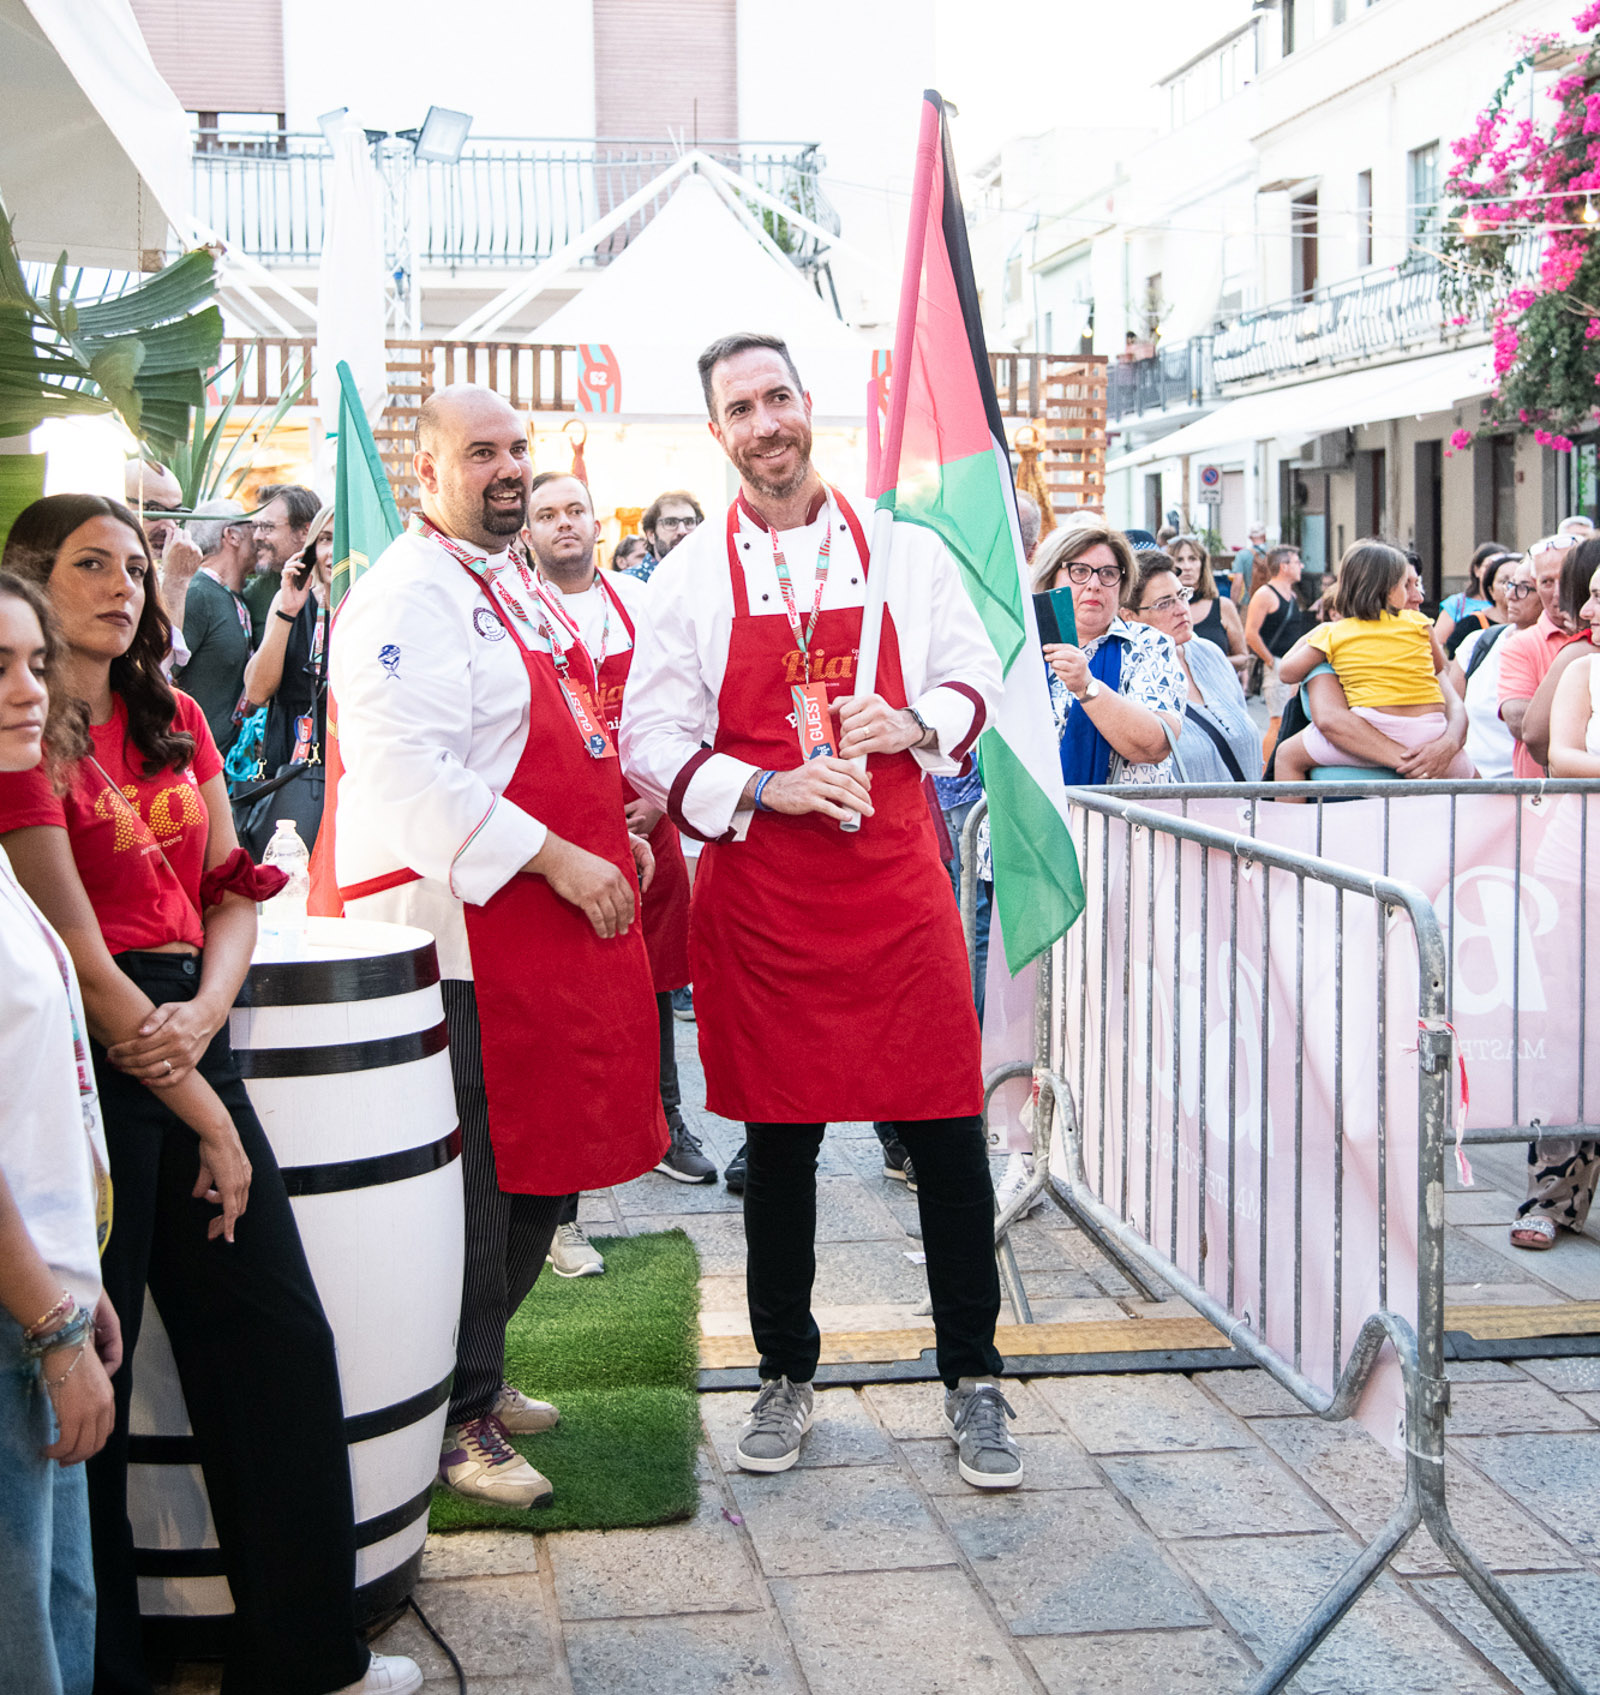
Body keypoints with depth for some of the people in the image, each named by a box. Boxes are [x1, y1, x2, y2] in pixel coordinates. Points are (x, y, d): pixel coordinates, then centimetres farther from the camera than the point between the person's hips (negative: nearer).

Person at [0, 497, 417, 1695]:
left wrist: (204, 1015, -10)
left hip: (184, 1039, 7)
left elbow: (233, 894, 11)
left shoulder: (174, 723, 14)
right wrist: (204, 1114, -9)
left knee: (281, 1342, 8)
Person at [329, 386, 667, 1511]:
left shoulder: (520, 583, 18)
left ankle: (478, 1373, 33)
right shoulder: (406, 598, -13)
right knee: (479, 1185, -3)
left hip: (558, 930, 10)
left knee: (545, 1169, 17)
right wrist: (556, 858, -22)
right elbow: (408, 773, -23)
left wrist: (615, 834, 15)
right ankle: (458, 1420, 11)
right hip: (464, 932, -10)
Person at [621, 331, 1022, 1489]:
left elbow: (976, 678, 13)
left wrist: (913, 722, -8)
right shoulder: (694, 576, 3)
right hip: (759, 890, 0)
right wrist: (767, 791, -14)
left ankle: (973, 1381, 16)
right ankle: (786, 1377, 26)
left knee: (947, 1133, 1)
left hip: (897, 877, 0)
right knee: (779, 1144, 9)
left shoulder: (905, 551, 6)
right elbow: (652, 741, 1)